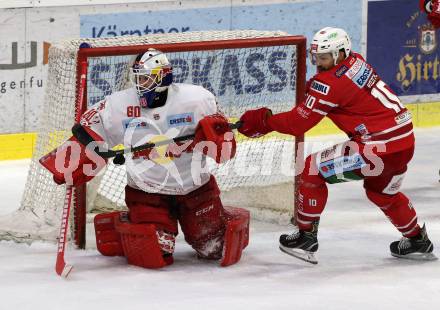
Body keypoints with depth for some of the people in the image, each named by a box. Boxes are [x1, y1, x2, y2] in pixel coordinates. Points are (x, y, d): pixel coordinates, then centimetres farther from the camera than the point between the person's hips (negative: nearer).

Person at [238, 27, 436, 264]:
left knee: (313, 169, 1)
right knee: (382, 191, 35)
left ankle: (306, 238, 6)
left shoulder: (331, 82, -16)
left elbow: (299, 123, -13)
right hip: (406, 143, 9)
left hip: (378, 148, -9)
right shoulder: (355, 61, 9)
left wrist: (262, 121, -4)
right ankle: (418, 241, 47)